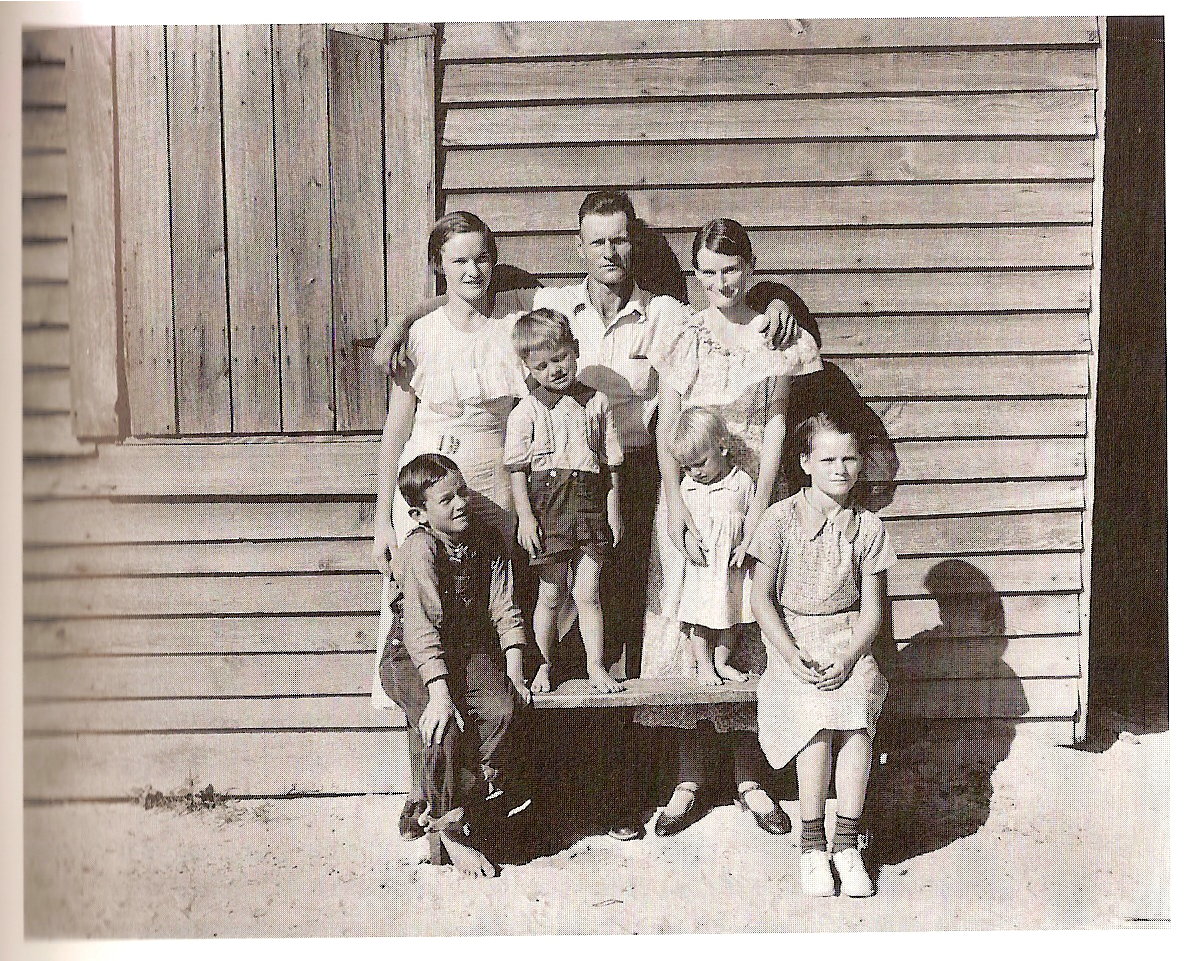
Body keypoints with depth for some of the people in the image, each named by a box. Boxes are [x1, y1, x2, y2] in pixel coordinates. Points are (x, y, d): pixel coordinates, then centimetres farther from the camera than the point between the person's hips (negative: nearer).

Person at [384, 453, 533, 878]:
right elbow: (422, 626, -24)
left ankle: (471, 806, -4)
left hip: (475, 650, 4)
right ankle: (452, 833, -9)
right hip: (420, 659, -4)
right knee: (443, 729, -28)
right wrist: (439, 693, -32)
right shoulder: (419, 549, -17)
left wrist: (514, 675, -6)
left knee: (500, 711, -25)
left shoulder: (488, 540, 0)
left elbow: (505, 612, 3)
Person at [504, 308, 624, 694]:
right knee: (551, 594, 5)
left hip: (589, 503, 2)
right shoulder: (526, 411, -1)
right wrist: (524, 515, -10)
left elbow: (611, 463, 11)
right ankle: (544, 666, 19)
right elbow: (517, 468, -3)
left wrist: (613, 511, 8)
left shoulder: (596, 403, 7)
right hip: (546, 505, -2)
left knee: (588, 594, 5)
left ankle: (596, 667, 14)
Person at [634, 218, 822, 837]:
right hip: (688, 493, 1)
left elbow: (776, 431, -1)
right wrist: (679, 516, -11)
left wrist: (755, 518, -11)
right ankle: (690, 780, 11)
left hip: (753, 492, 0)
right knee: (685, 627, 0)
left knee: (751, 631, 3)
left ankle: (750, 779, 15)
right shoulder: (678, 338, 4)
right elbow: (666, 432, 0)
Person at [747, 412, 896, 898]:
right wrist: (792, 656, -13)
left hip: (849, 643, 2)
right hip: (792, 642, -1)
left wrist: (848, 658, -13)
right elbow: (760, 599, -1)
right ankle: (812, 844, -17)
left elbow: (871, 610, 5)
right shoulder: (781, 519, -2)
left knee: (855, 707, -29)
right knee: (815, 711, -30)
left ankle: (846, 844, -20)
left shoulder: (868, 527, 4)